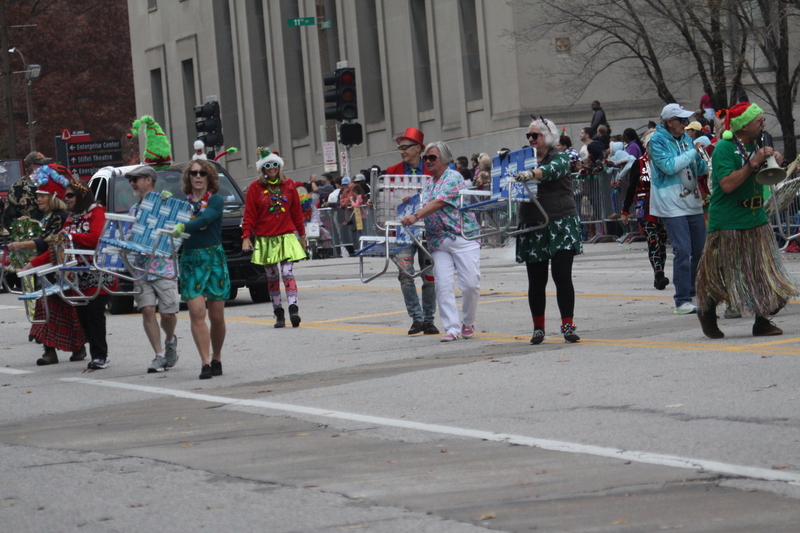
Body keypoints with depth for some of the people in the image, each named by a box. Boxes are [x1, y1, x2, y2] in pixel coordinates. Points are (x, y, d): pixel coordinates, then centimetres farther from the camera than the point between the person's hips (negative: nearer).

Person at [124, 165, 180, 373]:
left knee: (168, 313, -4)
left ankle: (170, 341, 28)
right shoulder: (134, 210, 16)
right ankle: (159, 355, -3)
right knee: (147, 310, -8)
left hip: (163, 268, -5)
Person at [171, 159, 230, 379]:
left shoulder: (215, 200, -2)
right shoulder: (183, 202, 9)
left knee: (216, 316, 3)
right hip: (190, 260, 2)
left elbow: (205, 219, -20)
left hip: (214, 258, -2)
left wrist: (183, 227, -36)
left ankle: (216, 359, 22)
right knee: (197, 313, -11)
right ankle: (205, 363, -12)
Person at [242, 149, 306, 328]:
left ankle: (293, 309, -21)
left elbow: (297, 213, 13)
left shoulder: (288, 187, 7)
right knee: (272, 277, 5)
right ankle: (278, 313, 8)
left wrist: (302, 235, 16)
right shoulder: (256, 188, 2)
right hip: (265, 240, 0)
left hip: (286, 238, 0)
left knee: (288, 273, -12)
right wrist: (246, 237, -7)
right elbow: (249, 214, 0)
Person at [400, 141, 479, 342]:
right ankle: (451, 328, -6)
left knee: (470, 284, -7)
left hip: (463, 237, -6)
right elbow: (424, 208, 25)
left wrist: (415, 216, -29)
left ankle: (468, 323, 13)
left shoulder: (454, 178, -7)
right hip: (438, 241, 6)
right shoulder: (428, 184, 18)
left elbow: (439, 203, -20)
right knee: (443, 285, -7)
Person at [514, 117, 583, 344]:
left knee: (562, 275, -9)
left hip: (561, 225, -5)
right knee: (536, 281, 4)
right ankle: (538, 327, 13)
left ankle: (568, 325, -5)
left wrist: (531, 174, -44)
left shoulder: (559, 157, -2)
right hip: (532, 227, 5)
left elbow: (551, 169, -24)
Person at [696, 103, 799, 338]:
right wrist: (753, 163, -26)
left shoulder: (757, 144, 10)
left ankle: (762, 322, 9)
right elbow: (727, 184, -25)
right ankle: (707, 312, 23)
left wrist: (774, 162, 1)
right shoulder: (724, 148, -15)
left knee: (762, 273, 3)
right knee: (721, 275, 2)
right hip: (728, 221, -7)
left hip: (756, 220, 7)